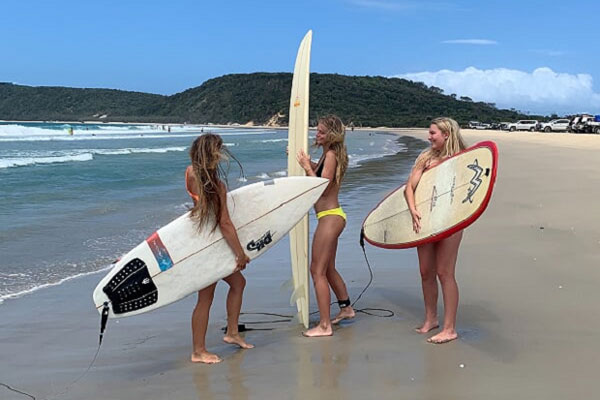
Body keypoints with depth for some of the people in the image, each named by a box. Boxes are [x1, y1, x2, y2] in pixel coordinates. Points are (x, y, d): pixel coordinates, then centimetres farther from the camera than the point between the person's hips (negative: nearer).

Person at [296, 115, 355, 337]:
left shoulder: (331, 155, -15)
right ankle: (346, 308, 39)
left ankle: (324, 325, -4)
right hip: (331, 217, 10)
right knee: (328, 269, 23)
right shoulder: (328, 155, 13)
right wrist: (306, 162, 14)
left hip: (330, 217, -10)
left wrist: (307, 167, -15)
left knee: (318, 270, -7)